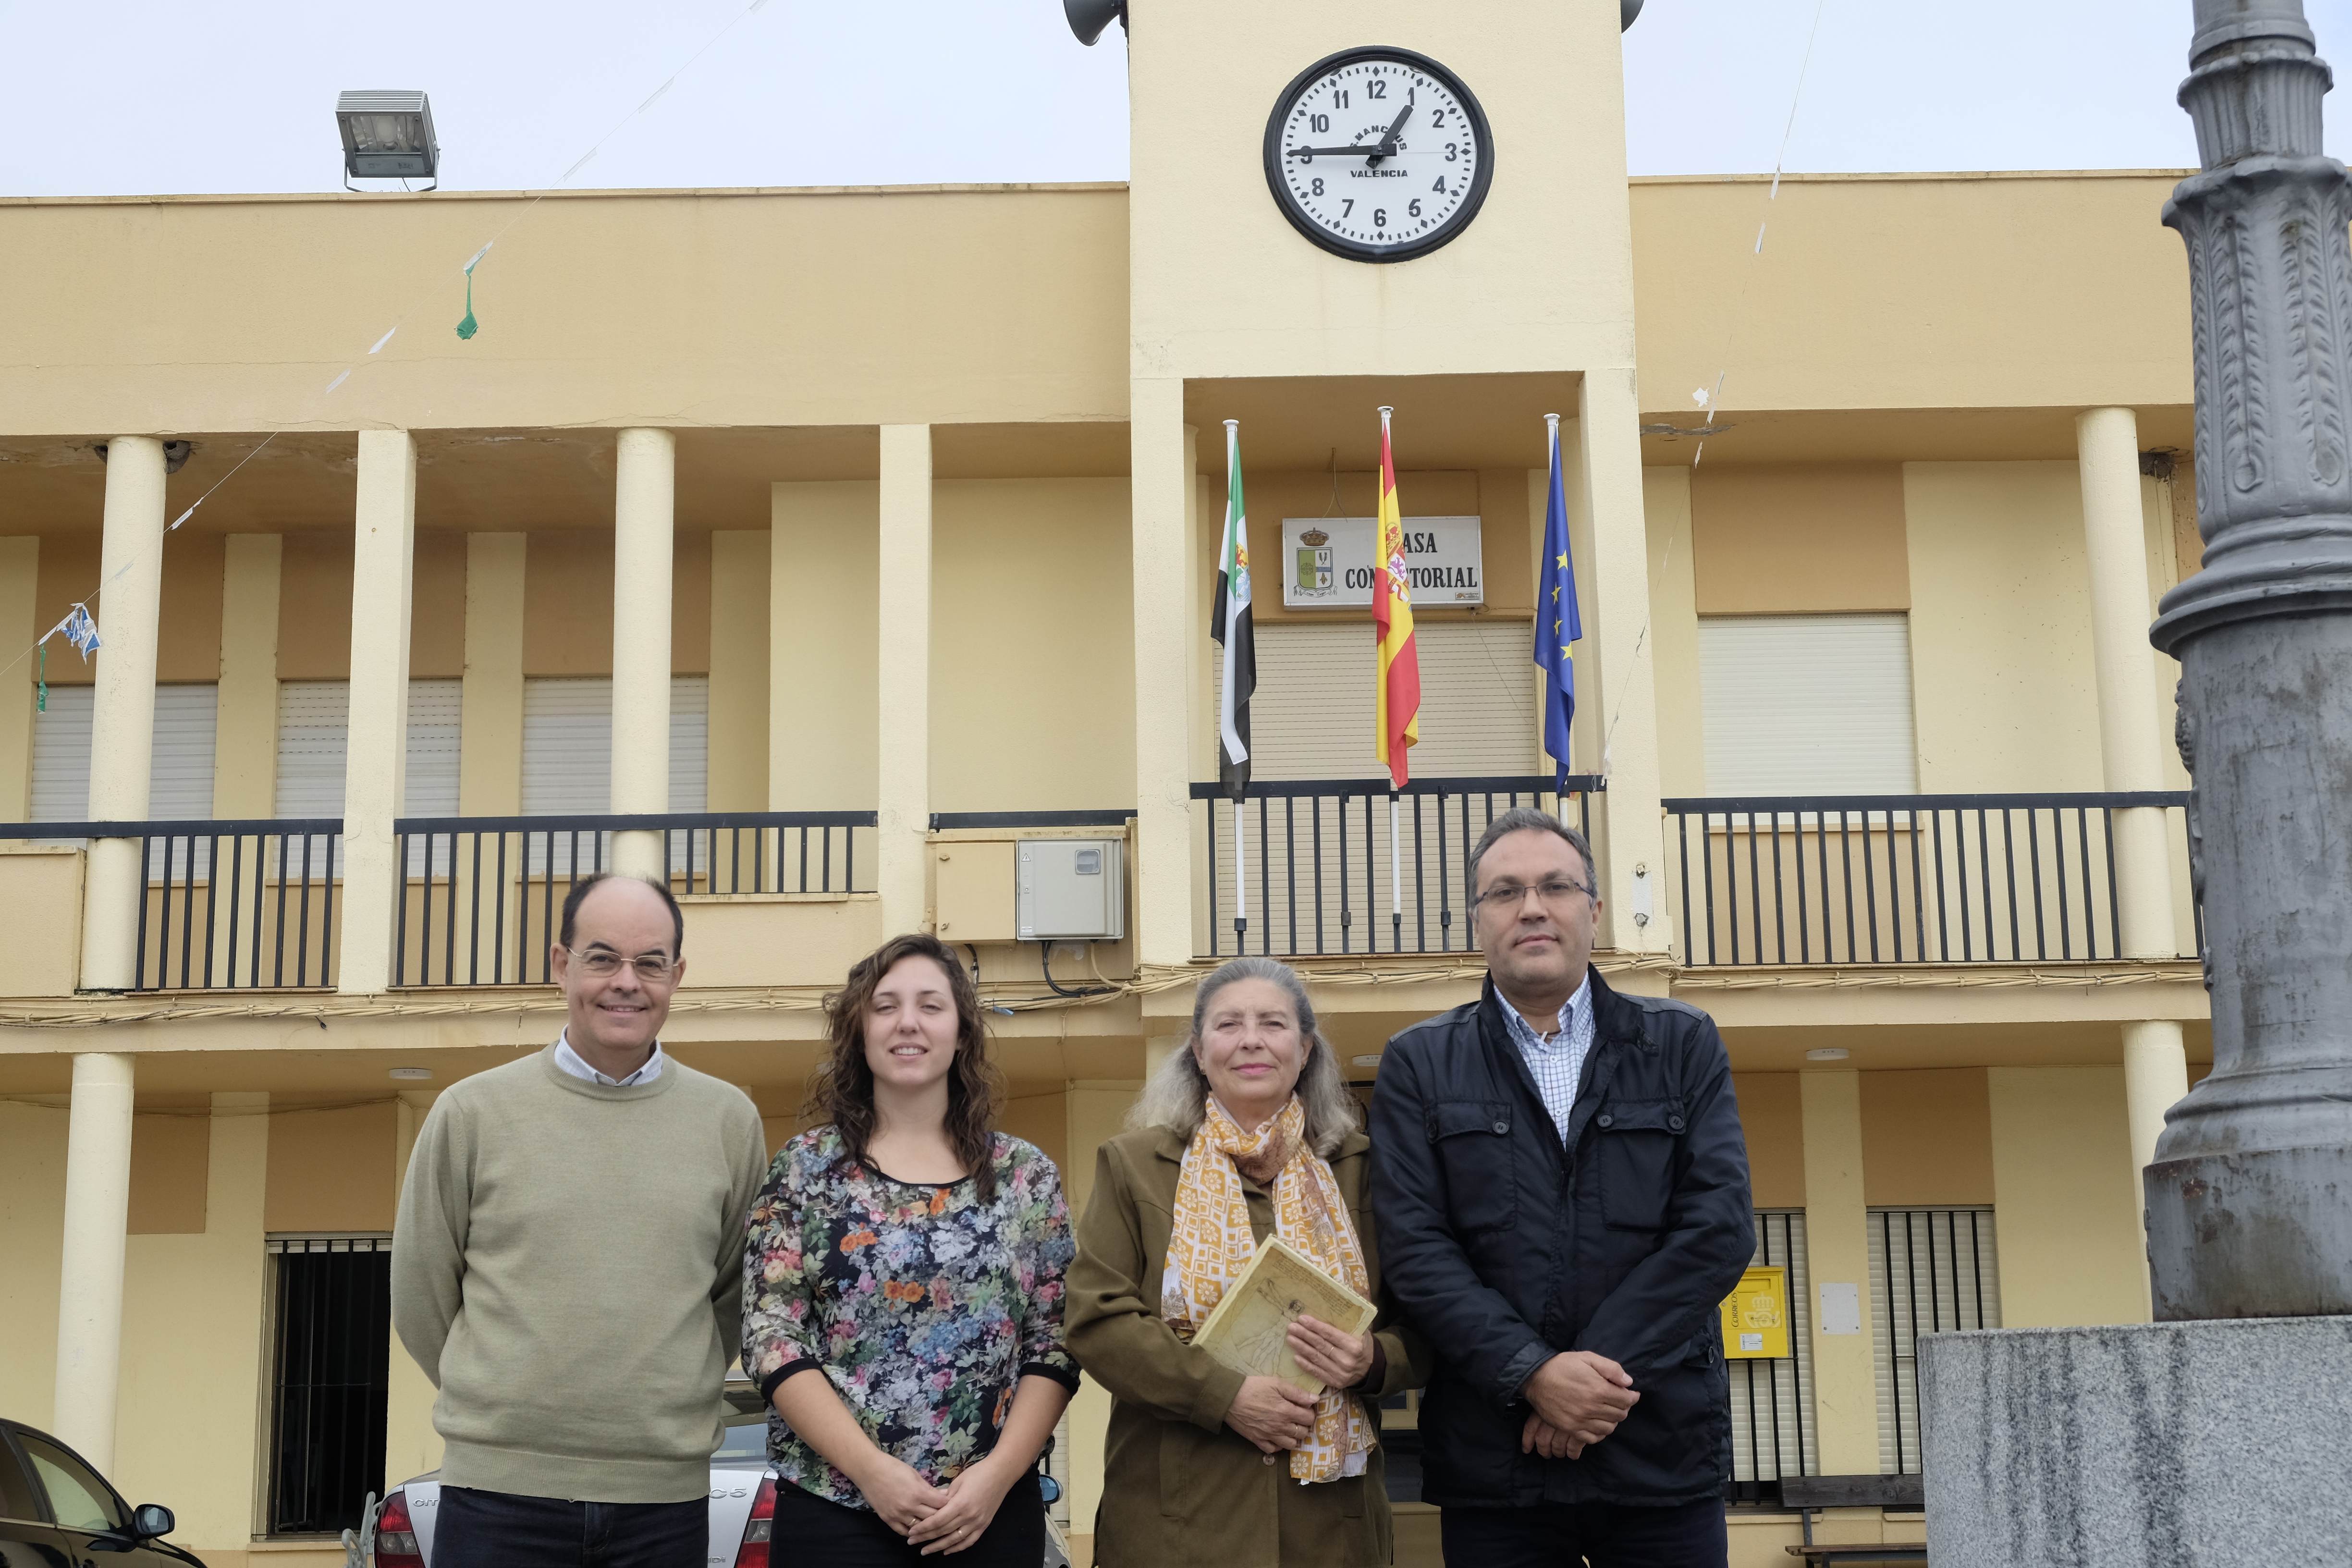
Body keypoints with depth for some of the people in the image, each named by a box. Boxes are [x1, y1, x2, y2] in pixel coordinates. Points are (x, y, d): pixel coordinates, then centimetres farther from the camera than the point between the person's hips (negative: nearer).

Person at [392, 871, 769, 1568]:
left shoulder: (730, 1120, 5)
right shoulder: (473, 1112, 2)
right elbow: (420, 1299, 8)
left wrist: (654, 1400, 11)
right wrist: (511, 1402, 10)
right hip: (499, 1489, -1)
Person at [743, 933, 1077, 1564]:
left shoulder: (1027, 1175, 5)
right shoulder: (805, 1168, 2)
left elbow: (1054, 1346, 3)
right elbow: (771, 1336, -4)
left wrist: (998, 1474, -11)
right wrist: (871, 1468, -14)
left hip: (993, 1511, 1)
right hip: (833, 1509, -1)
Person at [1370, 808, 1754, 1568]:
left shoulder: (1684, 1046, 8)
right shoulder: (1419, 1065, 6)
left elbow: (1719, 1228, -2)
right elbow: (1415, 1248, -3)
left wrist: (1601, 1372, -11)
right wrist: (1532, 1374, -15)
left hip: (1664, 1450, 1)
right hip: (1492, 1460, 0)